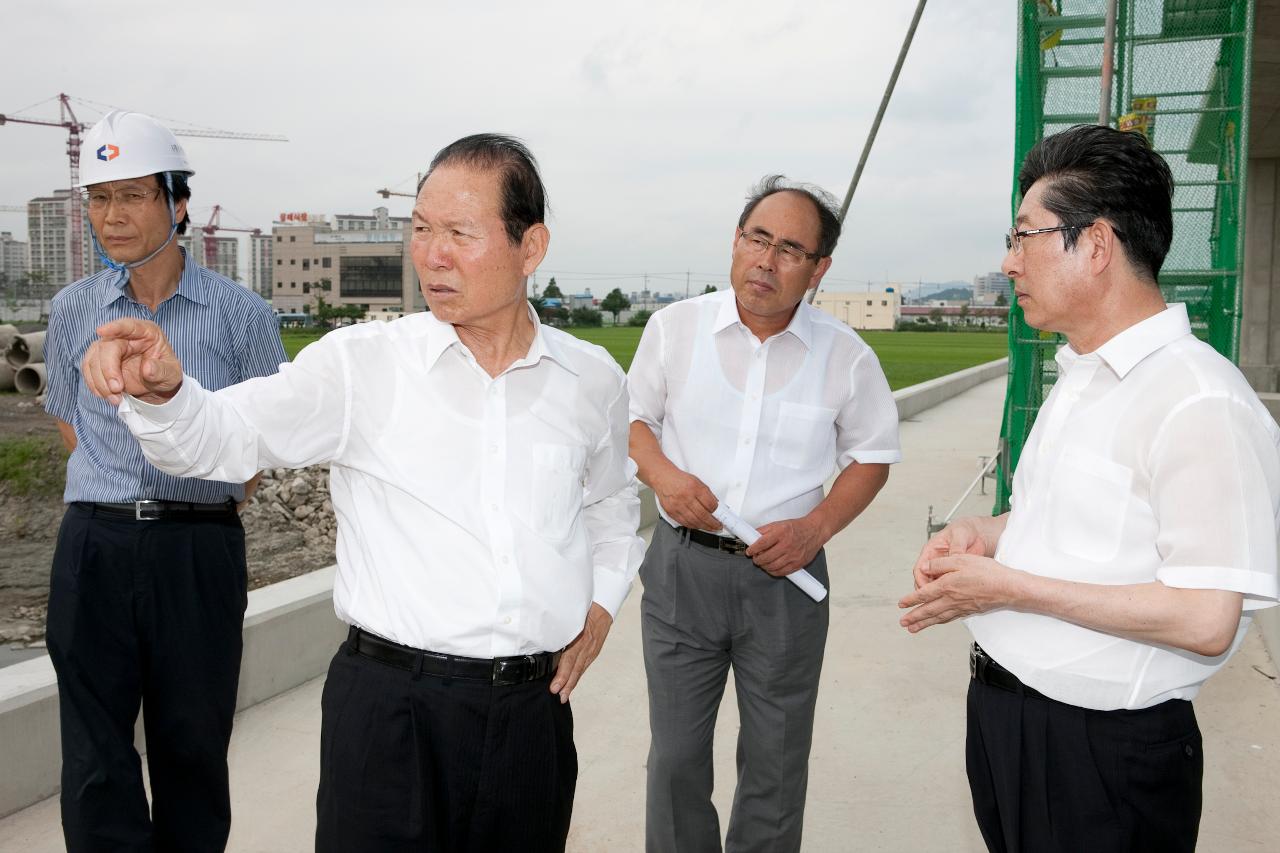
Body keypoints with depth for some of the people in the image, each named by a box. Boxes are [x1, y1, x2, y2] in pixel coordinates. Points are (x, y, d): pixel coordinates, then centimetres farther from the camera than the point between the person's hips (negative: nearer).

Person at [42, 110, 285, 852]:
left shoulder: (241, 313, -4)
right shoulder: (73, 310, 5)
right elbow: (68, 420, 19)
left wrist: (201, 506, 4)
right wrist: (117, 499, 10)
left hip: (200, 549, -2)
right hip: (94, 545, 2)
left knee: (193, 744, 11)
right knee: (95, 755, 6)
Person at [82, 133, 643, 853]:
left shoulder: (594, 379, 4)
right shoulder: (362, 364, -6)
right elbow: (220, 439, -11)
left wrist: (602, 603, 9)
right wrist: (160, 390, -32)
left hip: (535, 709, 3)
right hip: (393, 709, -3)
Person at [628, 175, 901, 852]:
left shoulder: (846, 356, -3)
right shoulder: (674, 327, -2)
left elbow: (873, 456, 6)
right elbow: (635, 419, 9)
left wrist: (817, 526, -10)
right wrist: (662, 474, -12)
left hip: (785, 575, 0)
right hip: (681, 564, 1)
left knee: (776, 763, 13)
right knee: (675, 754, 12)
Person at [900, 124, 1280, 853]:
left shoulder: (1197, 402, -22)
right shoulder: (1080, 378, 9)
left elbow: (1206, 621, -25)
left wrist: (1008, 587, -21)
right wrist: (984, 535, 1)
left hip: (1102, 755, -8)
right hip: (1006, 711, 8)